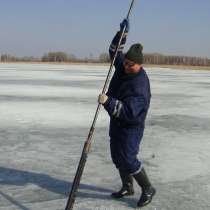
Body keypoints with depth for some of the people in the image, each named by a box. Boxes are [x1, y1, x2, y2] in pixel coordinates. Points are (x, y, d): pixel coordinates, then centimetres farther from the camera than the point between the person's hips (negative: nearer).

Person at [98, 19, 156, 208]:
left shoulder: (139, 85, -30)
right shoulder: (122, 66, -4)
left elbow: (129, 112, -36)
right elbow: (114, 51, 15)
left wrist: (108, 101, -44)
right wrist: (122, 32, 2)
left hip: (131, 126, -9)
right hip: (117, 122, 9)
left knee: (128, 159, -10)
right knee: (117, 156, 16)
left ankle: (148, 189, 9)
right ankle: (127, 187, 33)